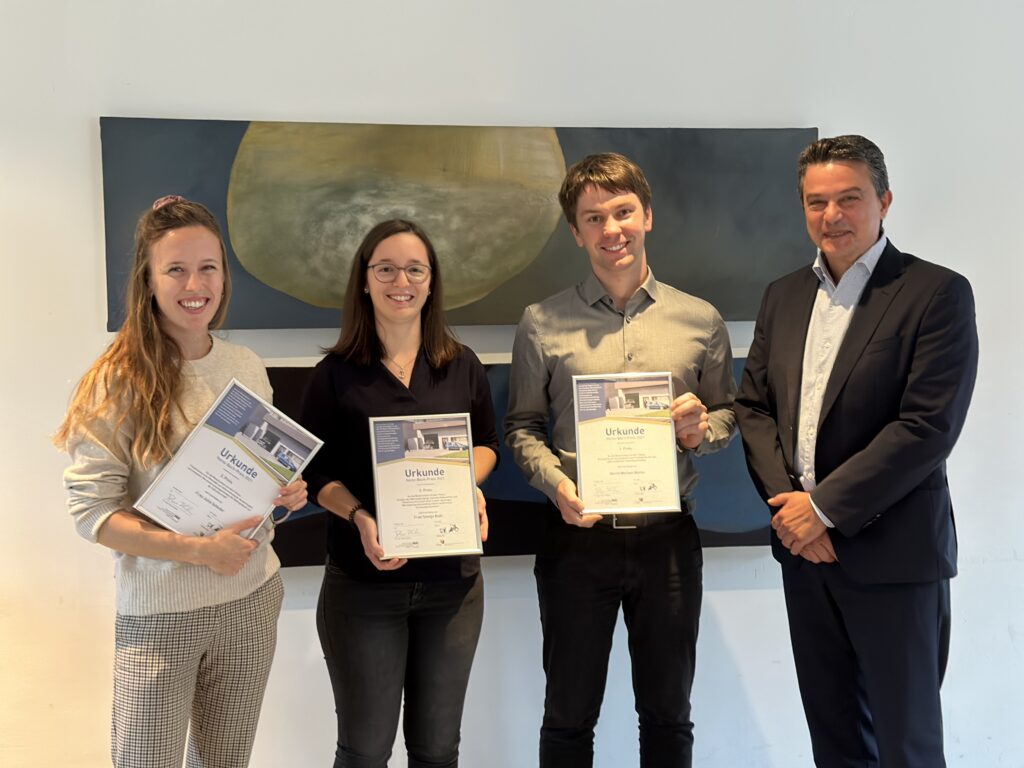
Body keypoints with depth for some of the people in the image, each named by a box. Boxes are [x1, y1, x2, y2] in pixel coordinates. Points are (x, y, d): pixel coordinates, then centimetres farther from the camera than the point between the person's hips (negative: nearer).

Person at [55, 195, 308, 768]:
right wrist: (196, 549, -23)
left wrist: (287, 496, -6)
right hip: (158, 613, -4)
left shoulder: (247, 368, 2)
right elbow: (91, 508, -14)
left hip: (252, 599, 4)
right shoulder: (120, 379, -12)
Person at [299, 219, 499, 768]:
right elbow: (316, 473, -3)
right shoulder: (335, 373, -5)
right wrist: (360, 518, -21)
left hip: (453, 583, 3)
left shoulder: (463, 366, 2)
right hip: (362, 585, -2)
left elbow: (486, 443, 14)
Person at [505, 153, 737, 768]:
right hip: (578, 537, -1)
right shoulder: (543, 324, 1)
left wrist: (702, 430, -10)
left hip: (669, 536, 1)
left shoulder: (701, 321, 4)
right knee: (569, 715, 11)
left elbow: (728, 414, 12)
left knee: (668, 714, 14)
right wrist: (556, 483, -14)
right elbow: (522, 426, 4)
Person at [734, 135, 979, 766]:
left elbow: (929, 427, -17)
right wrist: (787, 503, -7)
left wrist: (824, 508, -17)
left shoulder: (937, 293, -10)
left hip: (893, 553, -5)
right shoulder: (784, 296, 10)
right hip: (805, 547, 6)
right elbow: (754, 406, 9)